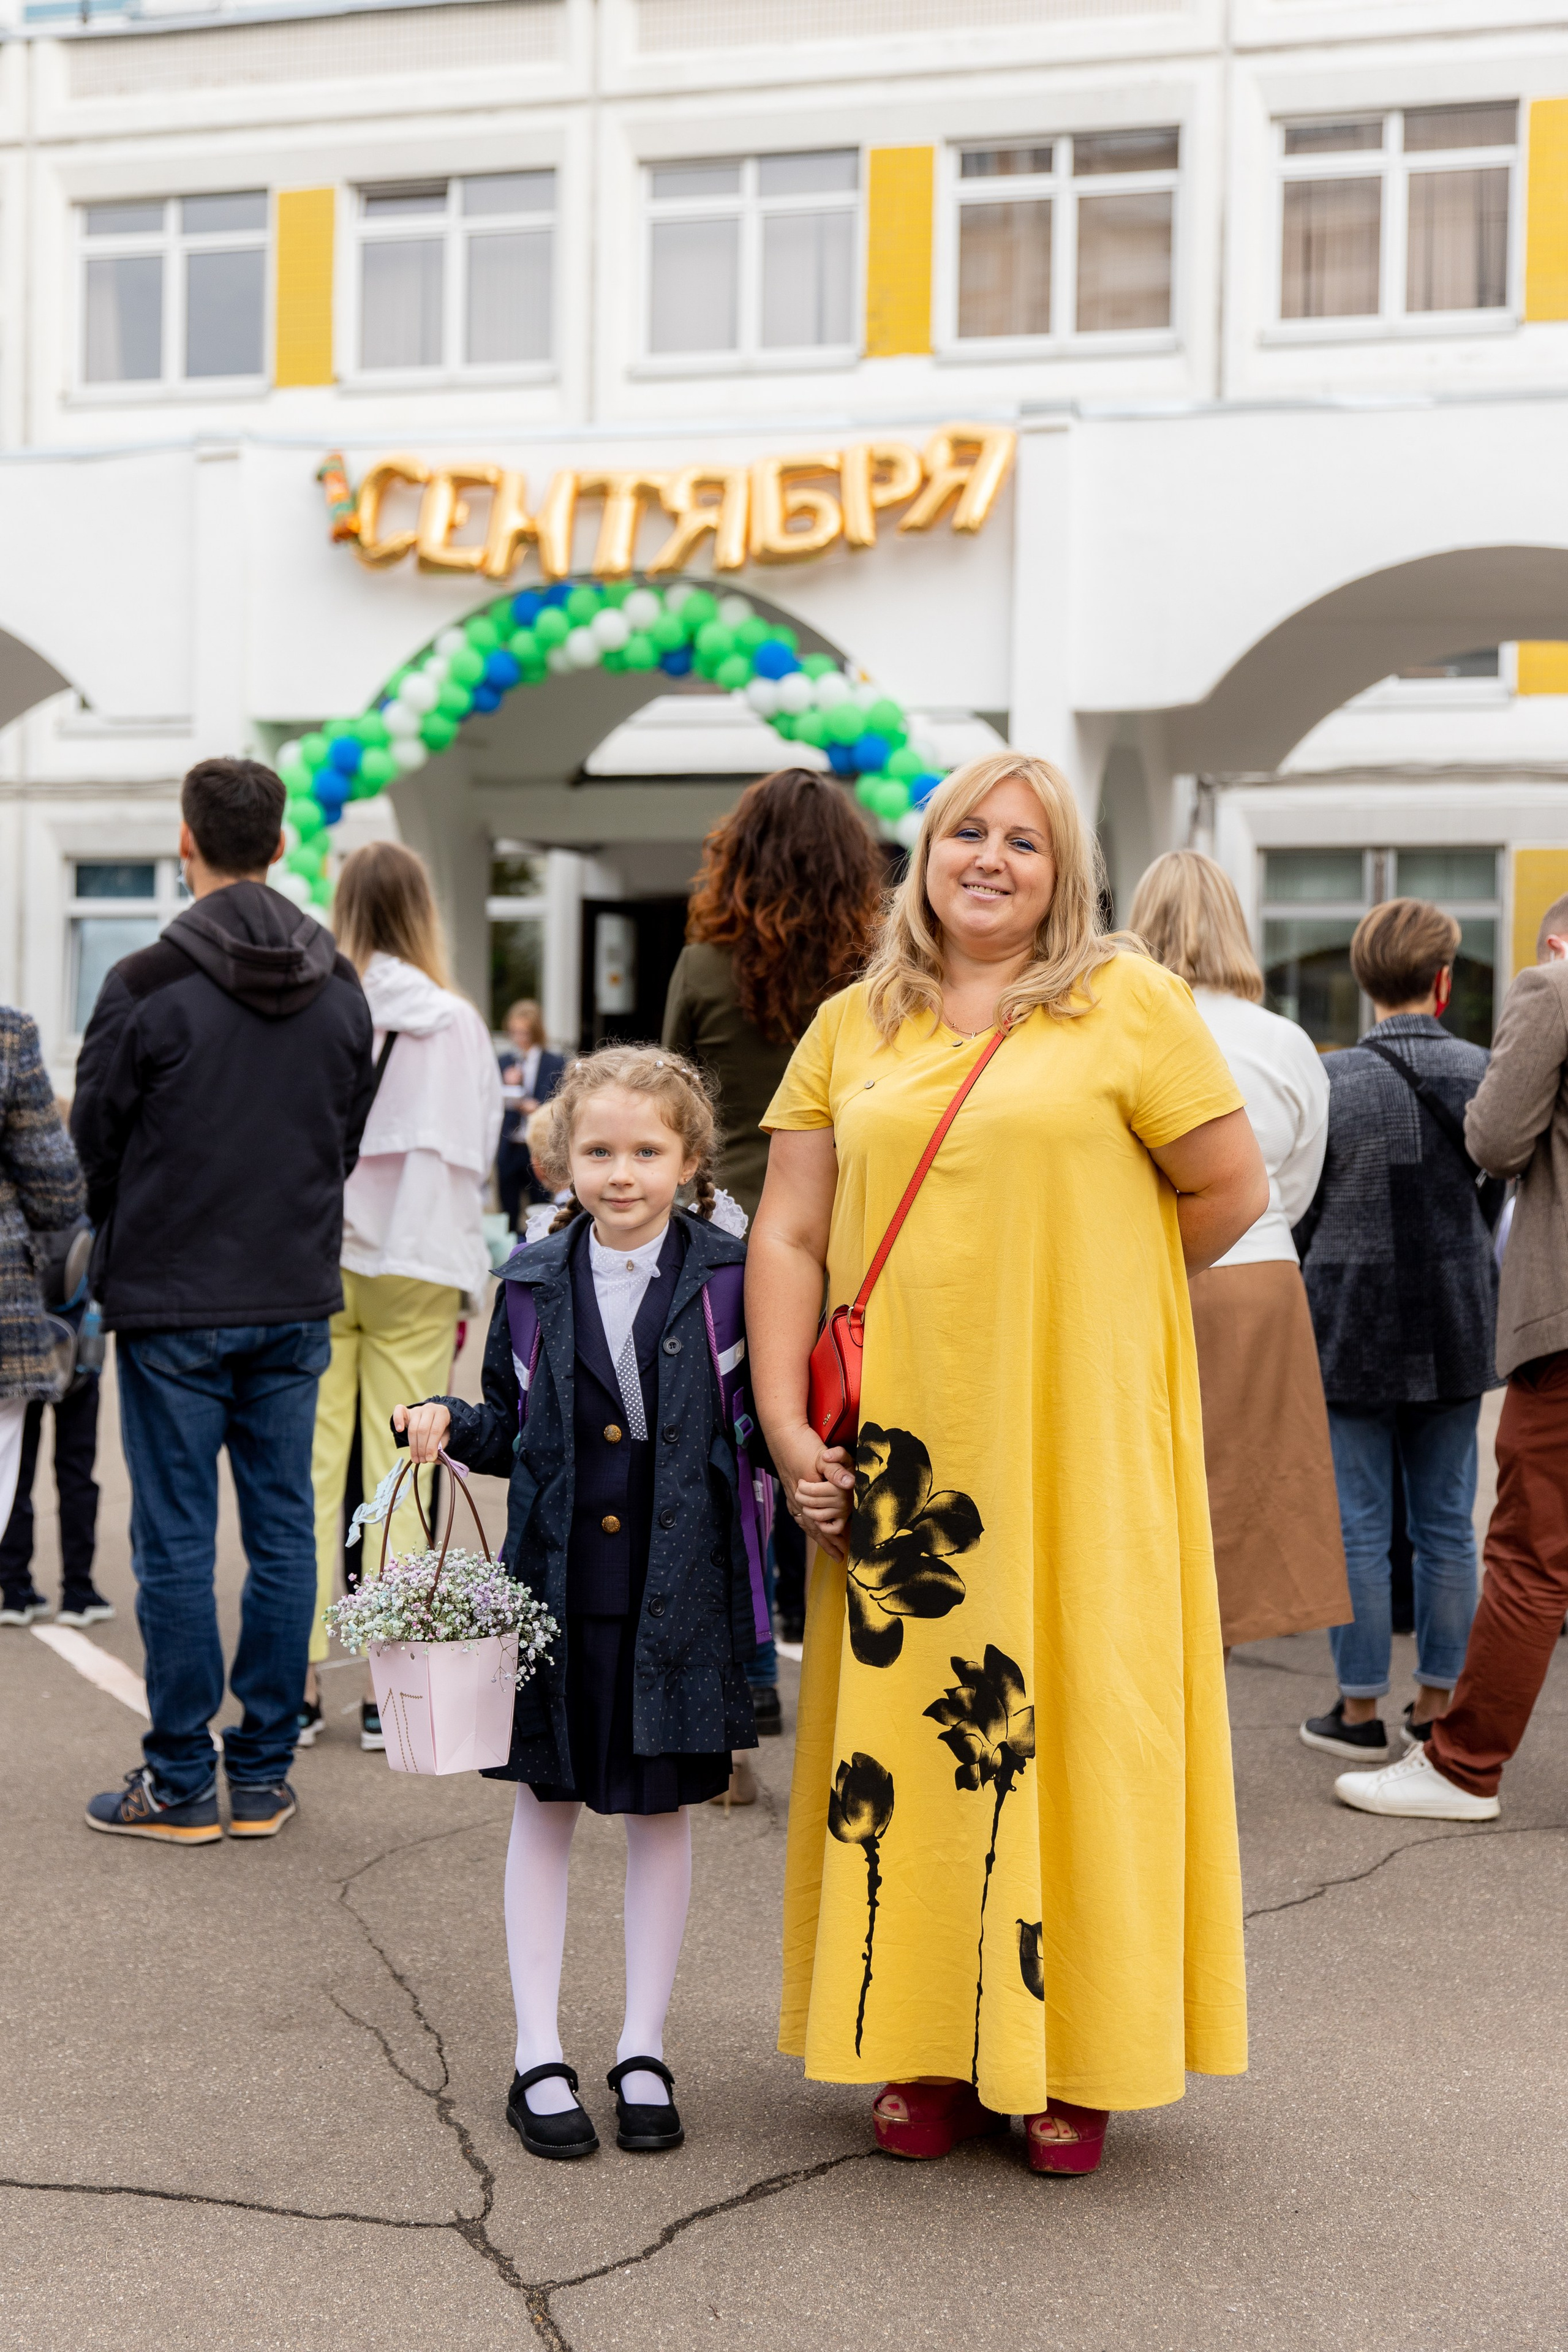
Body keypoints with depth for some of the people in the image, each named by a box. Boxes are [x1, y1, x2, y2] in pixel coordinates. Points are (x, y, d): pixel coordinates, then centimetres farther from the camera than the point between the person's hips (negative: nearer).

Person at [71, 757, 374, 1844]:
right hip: (297, 1298, 5)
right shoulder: (341, 987, 4)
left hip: (175, 1304, -4)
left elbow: (95, 1134, -2)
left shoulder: (148, 986, -13)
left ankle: (182, 1784, 9)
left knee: (177, 1542, 2)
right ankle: (264, 1775, 15)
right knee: (283, 1530, 9)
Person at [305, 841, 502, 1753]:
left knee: (310, 1470, 6)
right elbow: (477, 1155, 2)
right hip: (414, 1264, 0)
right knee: (400, 1474, 4)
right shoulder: (457, 1022, -3)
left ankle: (299, 1683, 7)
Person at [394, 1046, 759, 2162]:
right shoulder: (533, 1281, 2)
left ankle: (644, 2049, 23)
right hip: (556, 1581, 2)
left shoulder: (730, 1277, -5)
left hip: (679, 1587, -2)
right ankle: (540, 2055, 20)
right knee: (545, 1806, 9)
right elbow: (513, 1431, 11)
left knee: (664, 1810, 10)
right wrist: (450, 1424, -8)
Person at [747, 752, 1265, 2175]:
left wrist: (1079, 1298, 7)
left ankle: (1071, 2065, 15)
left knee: (1073, 1721, 2)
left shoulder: (1129, 1001, 0)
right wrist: (785, 1425, -4)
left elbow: (1232, 1191, 1)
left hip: (1078, 1442, -3)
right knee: (910, 1722, 6)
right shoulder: (854, 1027, 10)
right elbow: (789, 1236, 6)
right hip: (902, 1446, 3)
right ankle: (935, 2051, 18)